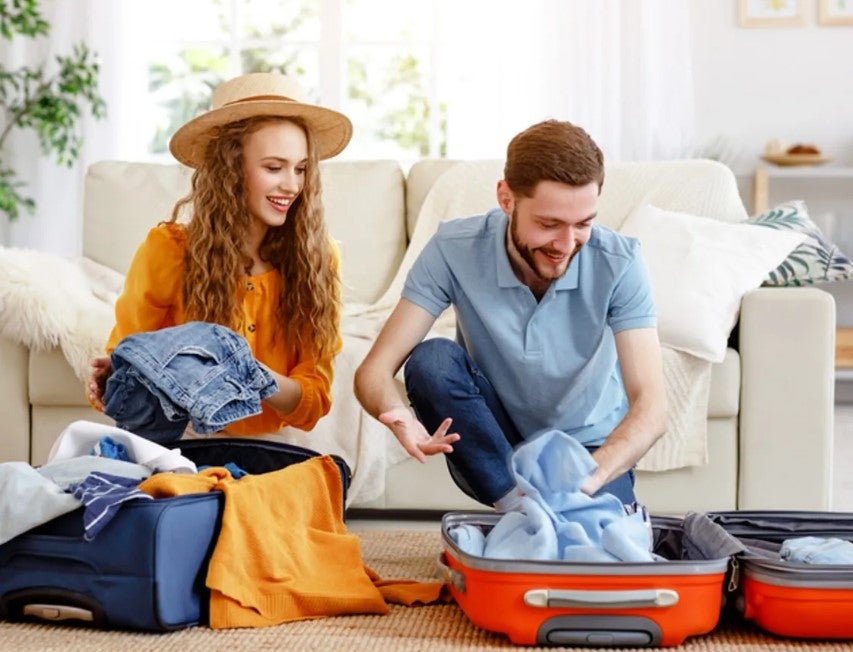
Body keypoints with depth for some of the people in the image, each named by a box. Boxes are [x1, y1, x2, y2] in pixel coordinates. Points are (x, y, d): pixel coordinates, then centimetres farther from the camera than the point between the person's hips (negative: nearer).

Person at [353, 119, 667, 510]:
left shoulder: (618, 264, -20)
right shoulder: (454, 252, -19)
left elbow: (650, 407, -26)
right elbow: (375, 369, -20)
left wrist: (589, 477, -46)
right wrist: (397, 415, -45)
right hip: (487, 453, 2)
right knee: (431, 360, -28)